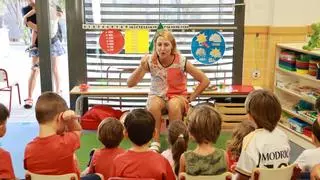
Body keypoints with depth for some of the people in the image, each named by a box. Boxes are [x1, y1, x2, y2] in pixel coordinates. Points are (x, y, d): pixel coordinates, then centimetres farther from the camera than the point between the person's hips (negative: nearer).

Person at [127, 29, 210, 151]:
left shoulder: (181, 62, -15)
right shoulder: (150, 61, -12)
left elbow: (205, 81, -9)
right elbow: (130, 84, -16)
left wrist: (190, 98, -10)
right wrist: (142, 67, -31)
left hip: (177, 96, -1)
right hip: (157, 96, 1)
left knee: (174, 105, -36)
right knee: (154, 105, -34)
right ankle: (155, 143, -19)